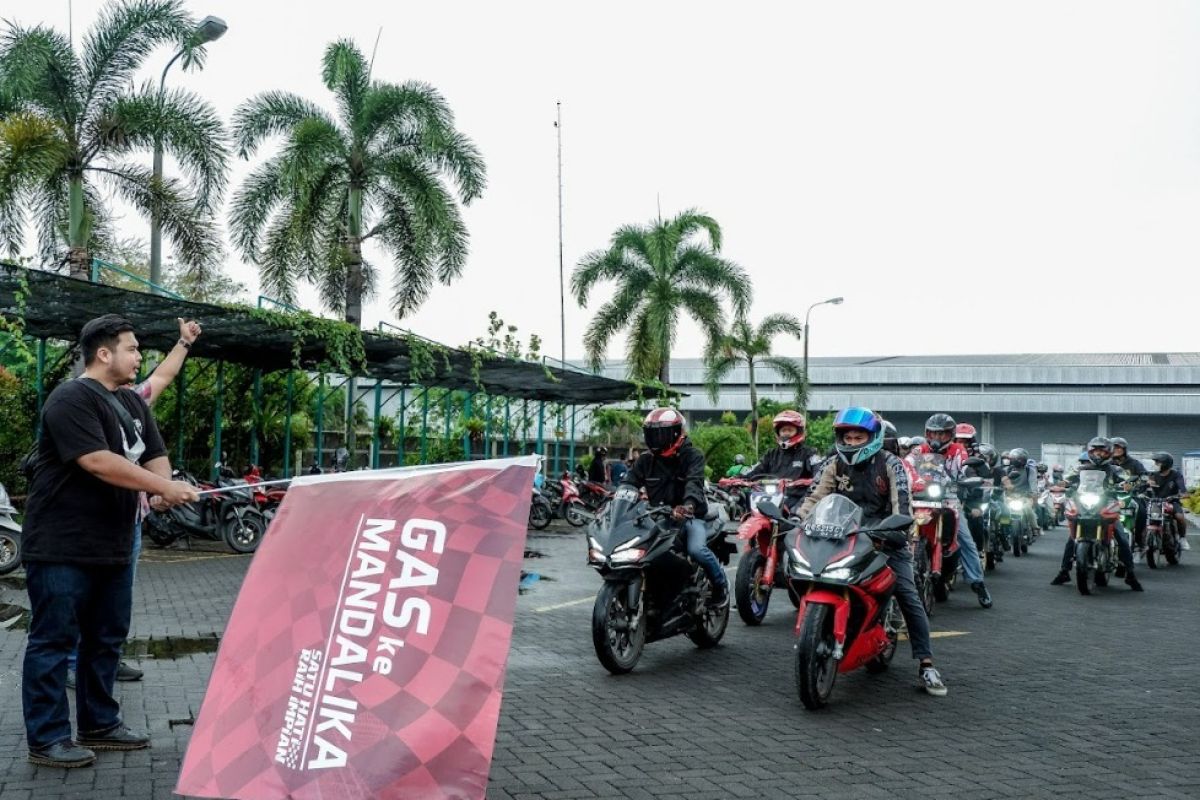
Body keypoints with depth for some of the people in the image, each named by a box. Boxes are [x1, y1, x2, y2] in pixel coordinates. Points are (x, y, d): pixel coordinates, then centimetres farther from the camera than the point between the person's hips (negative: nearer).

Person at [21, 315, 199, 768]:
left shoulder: (132, 402, 13)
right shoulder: (72, 399, -16)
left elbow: (154, 455, 11)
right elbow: (98, 462, -25)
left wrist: (161, 488, -12)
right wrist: (166, 487, -25)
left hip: (113, 546, 9)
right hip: (62, 547, -9)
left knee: (106, 640, 15)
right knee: (54, 642, 0)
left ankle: (99, 725, 27)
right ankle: (46, 739, 7)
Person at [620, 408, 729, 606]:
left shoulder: (692, 455, -5)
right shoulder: (646, 459, 11)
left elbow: (694, 483, -22)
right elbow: (630, 482, 3)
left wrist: (688, 504, -43)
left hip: (689, 515, -5)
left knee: (696, 549, -31)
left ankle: (720, 583, -1)